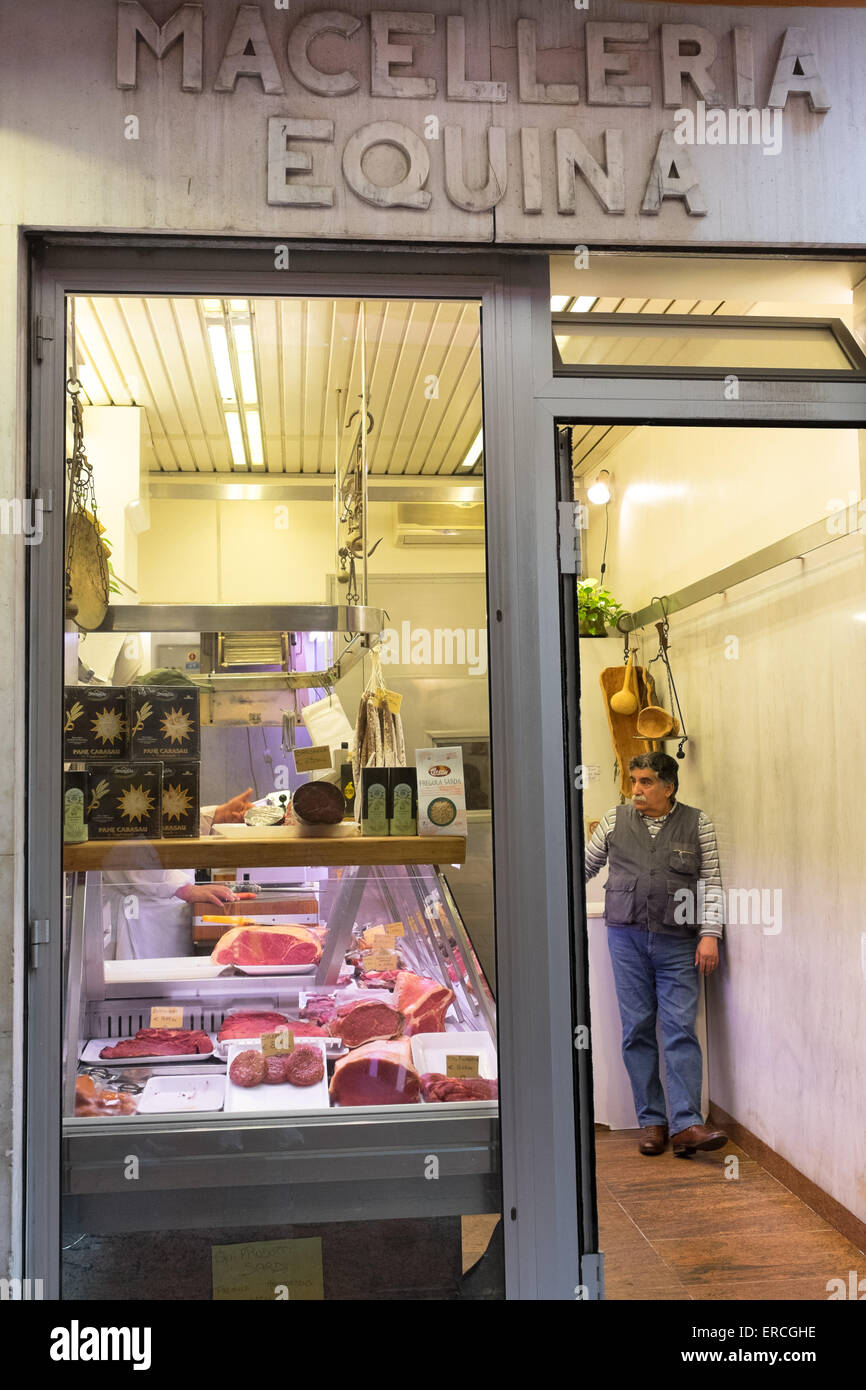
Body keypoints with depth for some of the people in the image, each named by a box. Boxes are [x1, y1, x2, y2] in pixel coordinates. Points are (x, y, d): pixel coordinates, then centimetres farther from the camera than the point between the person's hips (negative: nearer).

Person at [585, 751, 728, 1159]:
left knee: (681, 1030, -7)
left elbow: (711, 882, 5)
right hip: (627, 938, 1)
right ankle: (651, 1121, 11)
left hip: (678, 942, -1)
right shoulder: (615, 821, 9)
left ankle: (686, 1125, -7)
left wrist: (710, 934, -3)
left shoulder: (697, 824, 6)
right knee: (638, 1031, 3)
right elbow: (585, 867, 20)